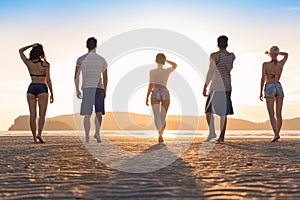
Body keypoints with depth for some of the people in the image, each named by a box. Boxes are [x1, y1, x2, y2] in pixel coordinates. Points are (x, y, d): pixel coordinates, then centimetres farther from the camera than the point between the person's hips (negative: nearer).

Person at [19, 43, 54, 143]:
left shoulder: (28, 63, 2)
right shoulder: (45, 64, -5)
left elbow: (20, 51, 19)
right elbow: (48, 80, -8)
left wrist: (32, 45, 14)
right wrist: (51, 93, -1)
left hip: (31, 88, 3)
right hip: (42, 88, -3)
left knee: (32, 115, 5)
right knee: (42, 115, -3)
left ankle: (34, 137, 6)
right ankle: (39, 134, -23)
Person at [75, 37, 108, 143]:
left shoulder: (81, 59, 1)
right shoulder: (102, 60, 6)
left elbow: (76, 76, -1)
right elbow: (105, 78, 10)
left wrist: (77, 90, 8)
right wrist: (104, 91, 20)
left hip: (87, 88, -1)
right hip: (99, 88, 1)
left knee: (87, 114, 3)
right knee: (99, 112, 10)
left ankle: (87, 137, 2)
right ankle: (97, 132, -8)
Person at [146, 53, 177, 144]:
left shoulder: (152, 71, 4)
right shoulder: (167, 70, 11)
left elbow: (151, 85, -4)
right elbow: (175, 65, 33)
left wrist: (147, 97, -2)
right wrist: (165, 60, 29)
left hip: (155, 93, -2)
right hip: (165, 92, 2)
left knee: (157, 116, -10)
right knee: (163, 116, 13)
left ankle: (160, 135, -29)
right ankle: (160, 134, 16)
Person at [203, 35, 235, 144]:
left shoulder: (215, 55, -8)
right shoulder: (232, 56, 8)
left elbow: (211, 71, -13)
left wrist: (205, 86, -9)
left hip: (216, 87, -5)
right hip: (227, 86, 5)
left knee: (209, 109, 5)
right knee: (223, 112, 7)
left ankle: (212, 131, -13)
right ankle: (222, 137, 6)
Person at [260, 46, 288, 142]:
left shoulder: (265, 64, -6)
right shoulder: (281, 63, 2)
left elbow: (263, 79, -9)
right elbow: (286, 54, 25)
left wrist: (260, 92, -2)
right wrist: (273, 53, 29)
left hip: (269, 88, -3)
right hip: (279, 87, 3)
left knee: (271, 115, -7)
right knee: (279, 114, 9)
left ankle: (276, 134, -23)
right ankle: (277, 134, 11)